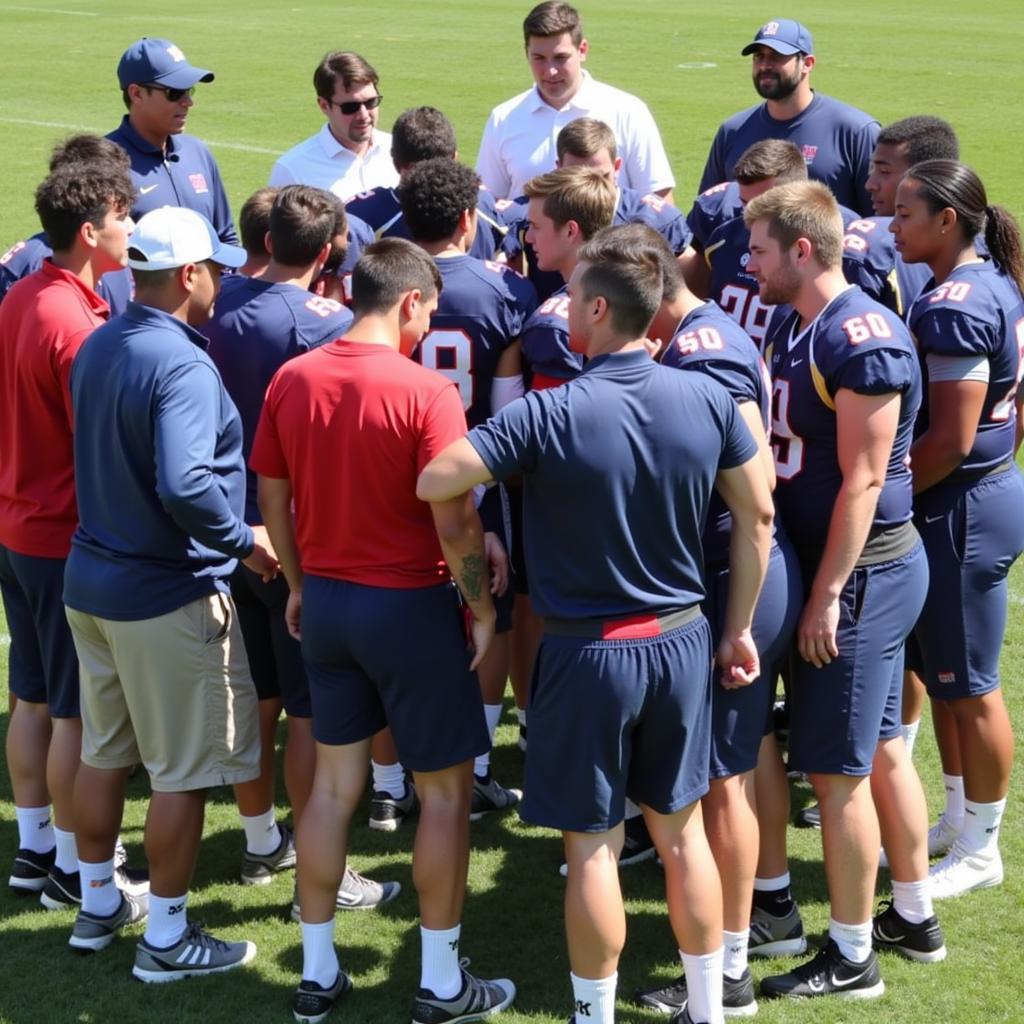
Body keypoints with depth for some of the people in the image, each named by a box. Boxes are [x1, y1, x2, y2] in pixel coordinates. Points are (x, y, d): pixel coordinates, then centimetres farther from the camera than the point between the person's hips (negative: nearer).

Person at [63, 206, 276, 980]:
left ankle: (99, 905, 34)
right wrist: (243, 541, -18)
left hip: (92, 579, 8)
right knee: (184, 771, 5)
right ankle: (166, 938, 15)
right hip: (168, 597, -8)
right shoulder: (181, 365, -23)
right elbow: (183, 485, -33)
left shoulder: (97, 347, 4)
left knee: (104, 752, 20)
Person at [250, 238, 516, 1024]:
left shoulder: (291, 380, -1)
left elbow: (273, 499, 6)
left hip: (325, 601, 6)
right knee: (446, 789, 9)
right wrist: (482, 606, -6)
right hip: (408, 605, -6)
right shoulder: (425, 391, -18)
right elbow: (454, 524, -20)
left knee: (335, 783, 16)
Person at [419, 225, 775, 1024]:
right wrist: (738, 628, 13)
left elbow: (432, 484, -19)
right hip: (682, 641, 4)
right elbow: (757, 516, 2)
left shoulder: (549, 415, -19)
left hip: (589, 651, -4)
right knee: (681, 829, 17)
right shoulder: (708, 399, -6)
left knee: (592, 845, 7)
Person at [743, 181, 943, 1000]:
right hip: (866, 569, 9)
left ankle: (851, 958, 11)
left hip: (862, 571, -9)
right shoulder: (798, 327, 9)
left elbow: (863, 481, -22)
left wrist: (826, 594, -20)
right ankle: (915, 919, 32)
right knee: (880, 750, 18)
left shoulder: (862, 339, -20)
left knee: (835, 767, -2)